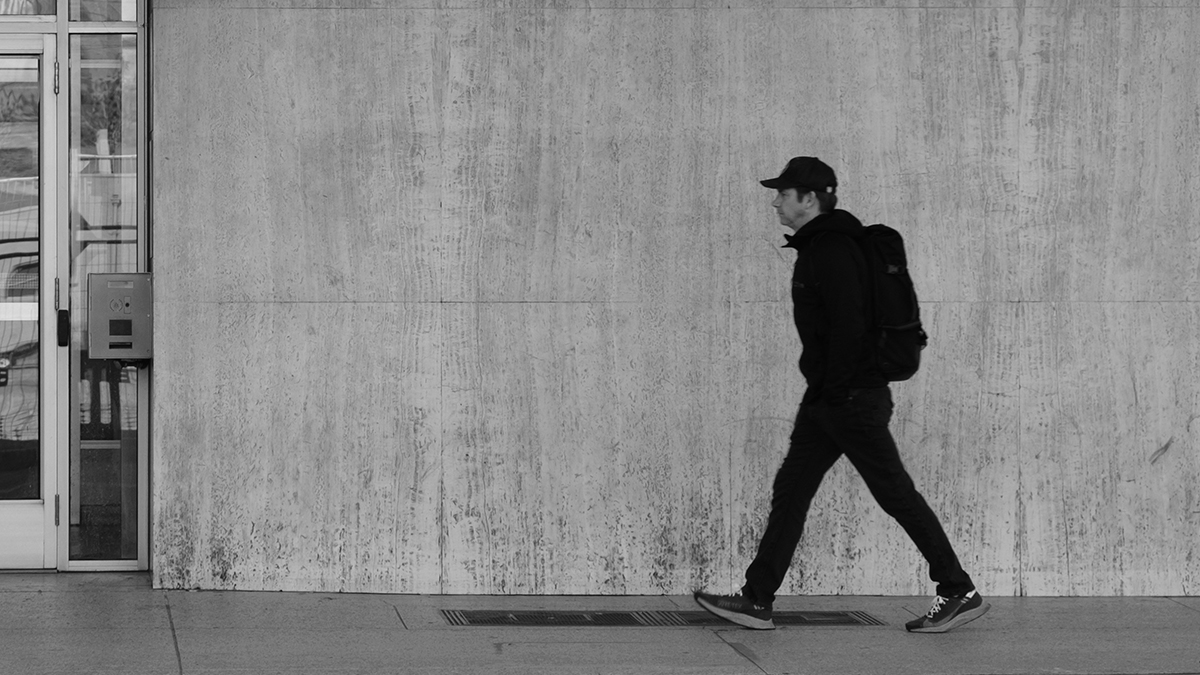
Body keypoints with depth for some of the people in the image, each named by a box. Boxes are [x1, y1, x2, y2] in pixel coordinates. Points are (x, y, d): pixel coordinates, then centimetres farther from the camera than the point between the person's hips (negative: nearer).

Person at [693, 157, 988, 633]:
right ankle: (756, 601, 9)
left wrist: (835, 392, -21)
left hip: (852, 397, -10)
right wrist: (823, 390, 18)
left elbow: (848, 326, -23)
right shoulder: (816, 247, 15)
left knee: (896, 494, -4)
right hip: (828, 397, 10)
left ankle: (960, 593, 4)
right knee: (790, 489, 7)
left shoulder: (832, 250, -17)